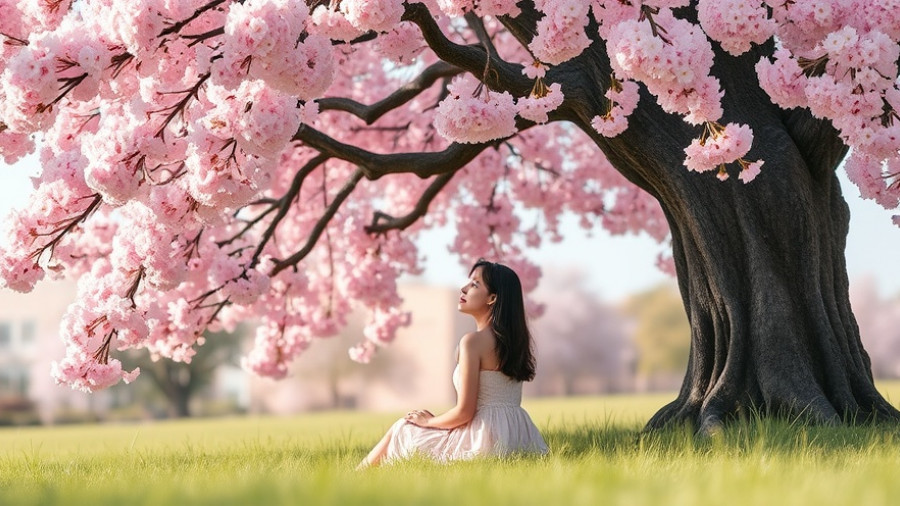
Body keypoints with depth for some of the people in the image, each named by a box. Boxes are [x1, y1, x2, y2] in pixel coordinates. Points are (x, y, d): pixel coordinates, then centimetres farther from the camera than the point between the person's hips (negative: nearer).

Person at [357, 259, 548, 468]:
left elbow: (464, 411, -15)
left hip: (487, 440, -9)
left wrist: (429, 421, 2)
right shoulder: (515, 338, 11)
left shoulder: (473, 341, -15)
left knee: (401, 431, 12)